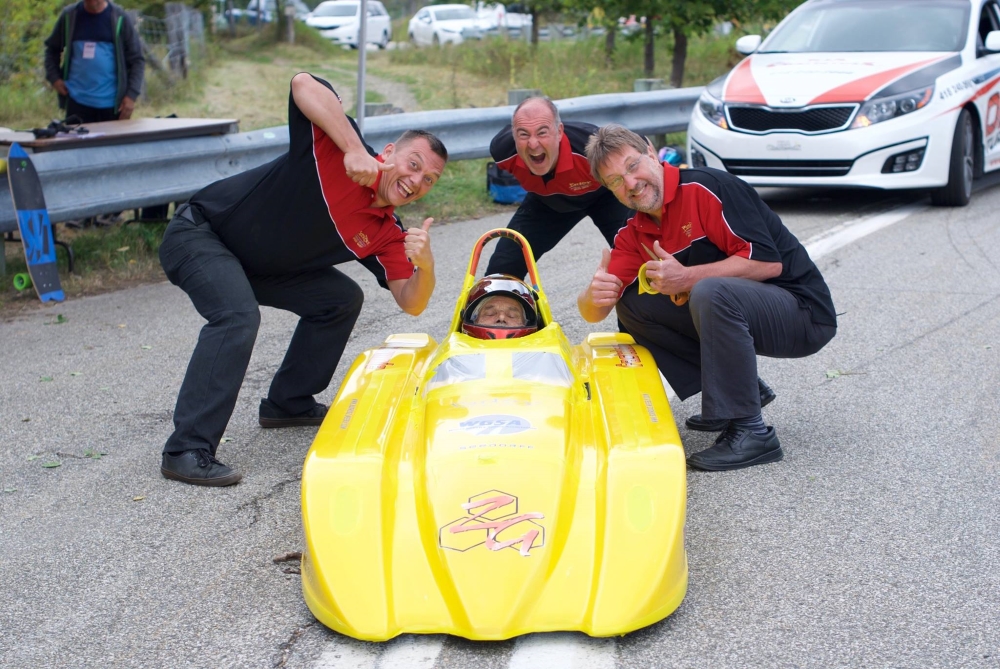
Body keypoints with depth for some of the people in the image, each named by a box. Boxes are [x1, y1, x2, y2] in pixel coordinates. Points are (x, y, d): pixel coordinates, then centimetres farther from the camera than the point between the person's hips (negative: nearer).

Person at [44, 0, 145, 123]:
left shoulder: (119, 18, -1)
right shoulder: (69, 16, 5)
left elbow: (137, 60, 0)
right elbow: (52, 49, 19)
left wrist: (132, 95, -9)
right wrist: (54, 77, 4)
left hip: (112, 102, -1)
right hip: (77, 100, 1)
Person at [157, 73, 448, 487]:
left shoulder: (385, 236, -5)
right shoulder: (338, 153, -23)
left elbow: (411, 304, -10)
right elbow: (304, 84, -37)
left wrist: (425, 265, -31)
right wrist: (354, 149, -42)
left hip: (259, 264, 8)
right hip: (200, 233, -8)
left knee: (343, 299, 9)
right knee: (238, 317, -31)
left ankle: (288, 403, 20)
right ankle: (186, 451, -27)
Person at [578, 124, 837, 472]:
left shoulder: (708, 188, -18)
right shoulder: (634, 236, 4)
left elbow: (769, 262, -24)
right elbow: (592, 312, -4)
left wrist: (687, 278, -28)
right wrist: (594, 295, -28)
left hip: (805, 313, -8)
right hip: (733, 311, 8)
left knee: (710, 292, -36)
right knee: (632, 304, 1)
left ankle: (750, 433, -23)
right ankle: (741, 388, 6)